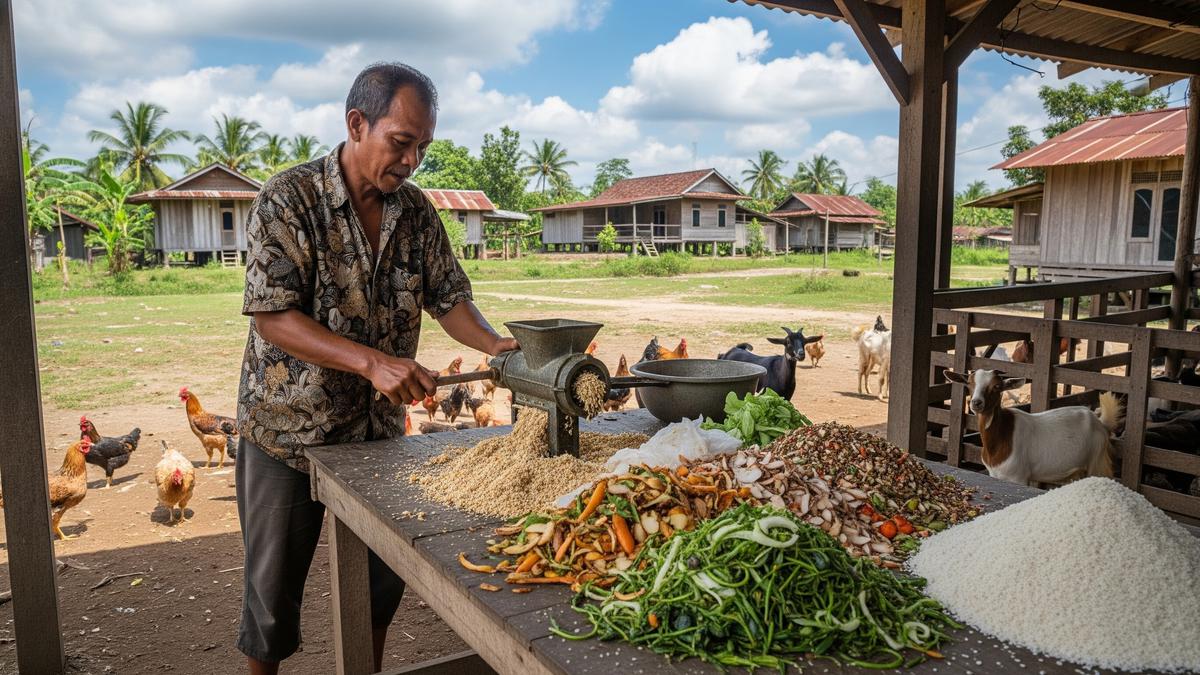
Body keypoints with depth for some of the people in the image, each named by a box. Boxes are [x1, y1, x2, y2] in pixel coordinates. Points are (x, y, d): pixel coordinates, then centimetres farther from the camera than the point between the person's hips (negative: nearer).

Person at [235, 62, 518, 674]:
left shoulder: (416, 210, -1)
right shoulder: (288, 200, -16)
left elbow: (447, 295, 2)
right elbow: (271, 318, -22)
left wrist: (494, 345, -18)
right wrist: (373, 361, -33)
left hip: (379, 429, 5)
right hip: (288, 430, -4)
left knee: (381, 580, 15)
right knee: (274, 585, 11)